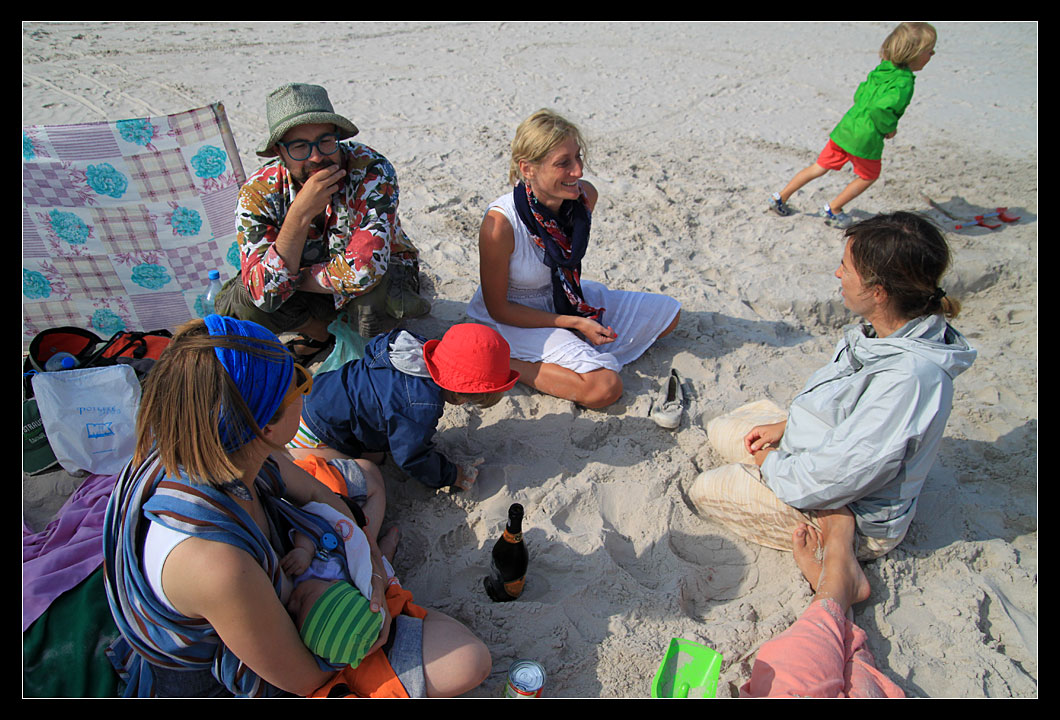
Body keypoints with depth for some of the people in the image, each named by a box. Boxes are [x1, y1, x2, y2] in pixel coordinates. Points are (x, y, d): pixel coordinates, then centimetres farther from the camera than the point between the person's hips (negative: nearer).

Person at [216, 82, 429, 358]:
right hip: (313, 284, 3)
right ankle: (320, 329, 7)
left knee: (369, 283, -37)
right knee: (235, 304, -20)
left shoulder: (372, 171, -28)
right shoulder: (257, 193, -20)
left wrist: (295, 278, -22)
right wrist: (300, 214, -38)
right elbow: (266, 296, -30)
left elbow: (363, 270, -37)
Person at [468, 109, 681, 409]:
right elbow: (497, 308, -20)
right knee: (605, 387, -26)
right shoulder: (500, 223, -31)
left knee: (668, 313, 11)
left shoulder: (585, 196, -13)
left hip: (563, 299, 7)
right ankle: (504, 362, -10)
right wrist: (575, 323, -20)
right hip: (516, 317, -7)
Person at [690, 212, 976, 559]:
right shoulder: (892, 334, -9)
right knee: (720, 429, 12)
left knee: (702, 490, -5)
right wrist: (785, 425, 4)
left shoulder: (908, 377, -39)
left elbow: (836, 480, -33)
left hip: (847, 515, -9)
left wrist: (772, 464, -16)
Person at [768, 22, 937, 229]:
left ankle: (781, 197, 17)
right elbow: (880, 109, -29)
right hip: (865, 140, -7)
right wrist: (889, 128, -13)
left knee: (819, 167, 16)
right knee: (868, 177, 18)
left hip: (845, 128, 7)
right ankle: (832, 210, 22)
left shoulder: (880, 71, 9)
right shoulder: (904, 83, -16)